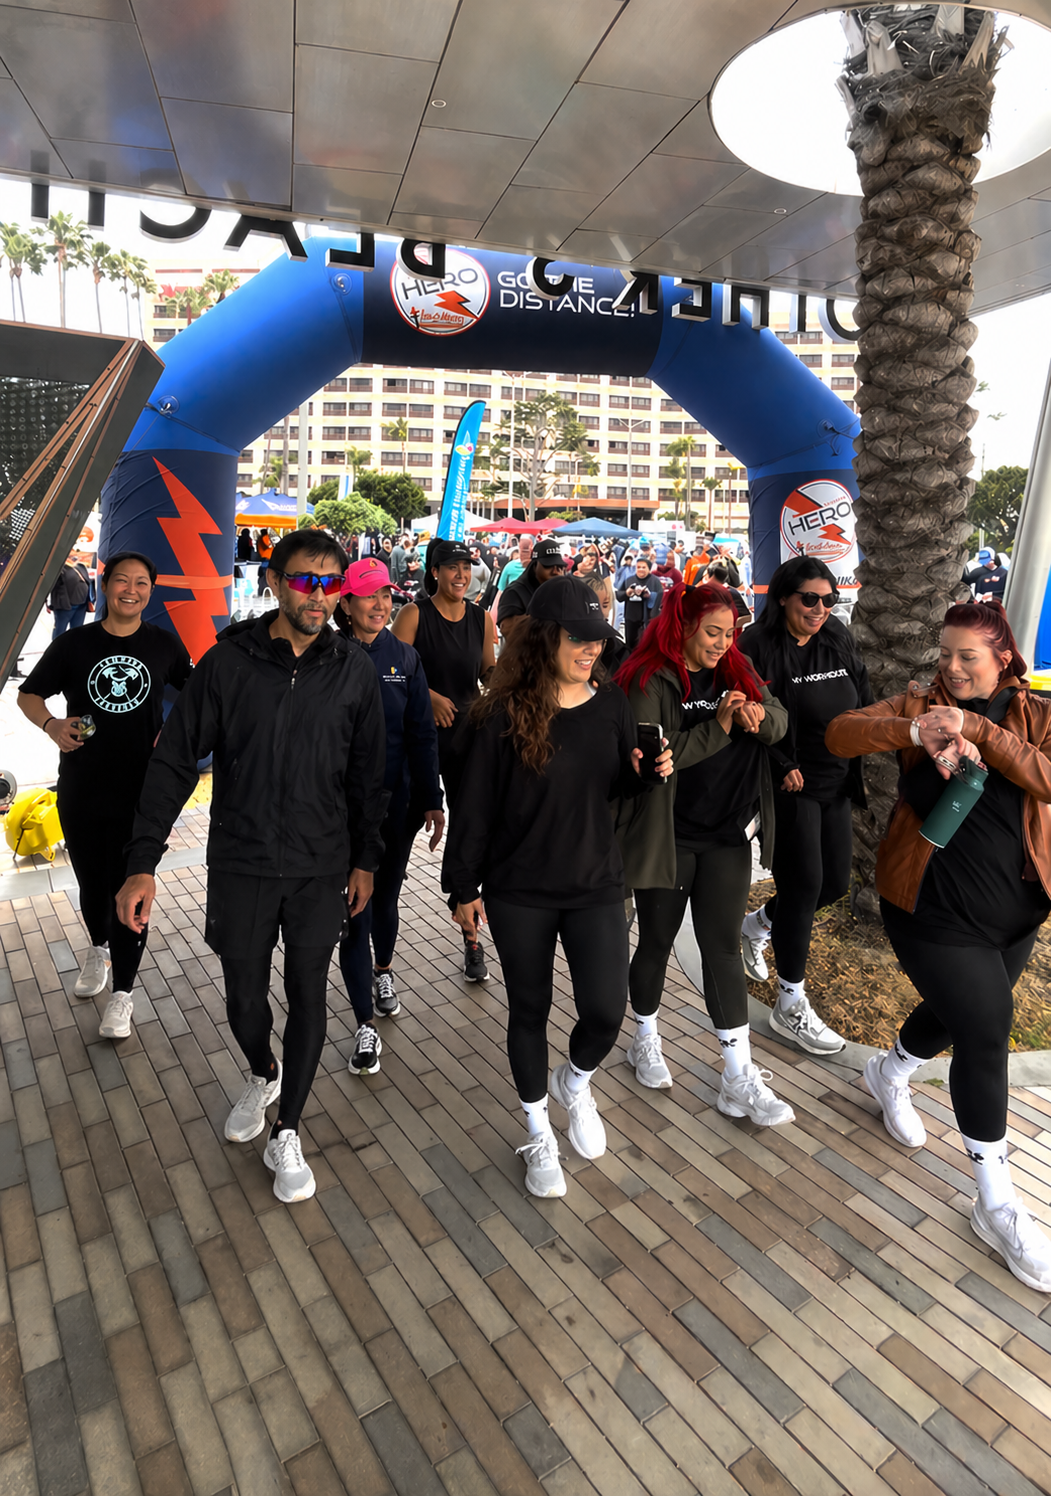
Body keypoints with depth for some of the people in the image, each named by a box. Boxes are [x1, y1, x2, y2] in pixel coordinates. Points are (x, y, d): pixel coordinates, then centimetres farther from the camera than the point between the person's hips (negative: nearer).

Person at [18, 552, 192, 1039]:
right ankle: (98, 948, 48)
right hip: (81, 792, 1)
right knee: (92, 884, 17)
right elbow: (28, 694, 8)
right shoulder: (73, 644, 0)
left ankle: (123, 992, 18)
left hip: (142, 793, -1)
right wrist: (51, 724, -13)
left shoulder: (164, 645, 0)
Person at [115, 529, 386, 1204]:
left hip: (322, 870, 1)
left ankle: (286, 1134, 29)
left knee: (307, 997, 9)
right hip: (241, 866, 0)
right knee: (245, 997, 13)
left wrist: (365, 857, 7)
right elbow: (175, 761, -6)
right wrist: (143, 863, -10)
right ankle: (263, 1074, 47)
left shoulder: (354, 670, -4)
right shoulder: (229, 661, -8)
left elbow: (367, 774, 5)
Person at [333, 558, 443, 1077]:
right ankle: (366, 1026, 11)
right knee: (355, 907, 0)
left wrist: (432, 800, 4)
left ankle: (382, 972, 47)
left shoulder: (404, 657, 3)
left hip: (395, 799, 3)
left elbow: (422, 734, 5)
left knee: (386, 894, 19)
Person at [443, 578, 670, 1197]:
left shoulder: (612, 704, -2)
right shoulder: (506, 713, -13)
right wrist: (465, 888, -4)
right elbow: (477, 806, -7)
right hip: (519, 894, -2)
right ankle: (539, 1132, 37)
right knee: (530, 1010, 13)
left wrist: (646, 772, -12)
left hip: (596, 885, 3)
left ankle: (576, 1082, 35)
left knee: (606, 1011, -2)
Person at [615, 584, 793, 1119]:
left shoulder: (736, 672, 7)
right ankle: (645, 1042, 37)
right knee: (656, 944, 13)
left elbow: (780, 720, 4)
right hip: (666, 836, -4)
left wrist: (759, 716, -19)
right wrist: (717, 727, -24)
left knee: (722, 948, 5)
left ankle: (740, 1081, 12)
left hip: (726, 834, 4)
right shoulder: (650, 682, -12)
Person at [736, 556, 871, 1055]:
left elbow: (864, 702, 11)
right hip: (791, 785, -7)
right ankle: (790, 1006, 10)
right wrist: (784, 768, -18)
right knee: (804, 883, -5)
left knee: (835, 881, 11)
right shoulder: (759, 646, -12)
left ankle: (758, 925, 40)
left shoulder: (839, 640, 8)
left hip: (836, 781, 7)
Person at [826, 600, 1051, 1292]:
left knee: (957, 1012, 21)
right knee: (987, 1030, -6)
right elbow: (840, 733, -16)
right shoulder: (920, 704, -4)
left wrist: (975, 729, -27)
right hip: (935, 906, -4)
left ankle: (890, 1074, 54)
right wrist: (916, 731, -31)